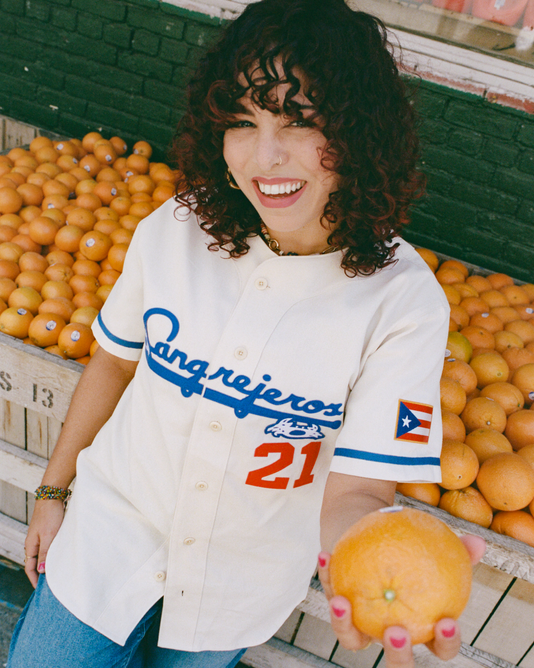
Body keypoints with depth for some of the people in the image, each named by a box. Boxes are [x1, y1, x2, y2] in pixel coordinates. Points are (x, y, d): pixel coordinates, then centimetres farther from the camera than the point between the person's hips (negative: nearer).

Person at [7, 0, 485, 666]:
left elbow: (357, 487, -25)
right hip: (113, 532, 2)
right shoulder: (174, 230, -17)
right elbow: (115, 360, -1)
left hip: (246, 582, -1)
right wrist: (54, 488, 9)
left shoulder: (404, 302, -24)